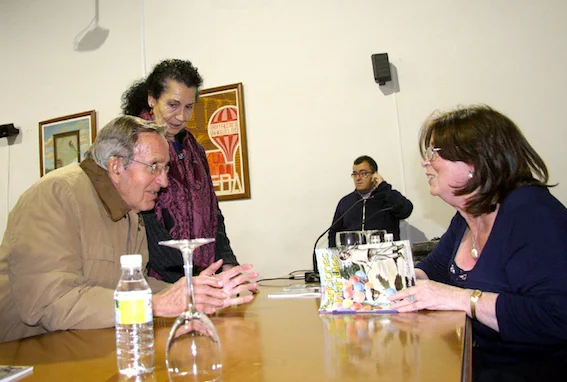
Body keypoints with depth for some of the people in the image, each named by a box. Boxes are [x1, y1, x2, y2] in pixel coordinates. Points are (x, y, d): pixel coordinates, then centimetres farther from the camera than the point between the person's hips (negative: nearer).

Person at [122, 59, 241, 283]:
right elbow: (146, 227, -14)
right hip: (156, 280, -5)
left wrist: (227, 263, 1)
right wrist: (192, 278, -18)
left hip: (203, 275, 6)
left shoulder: (194, 149, 15)